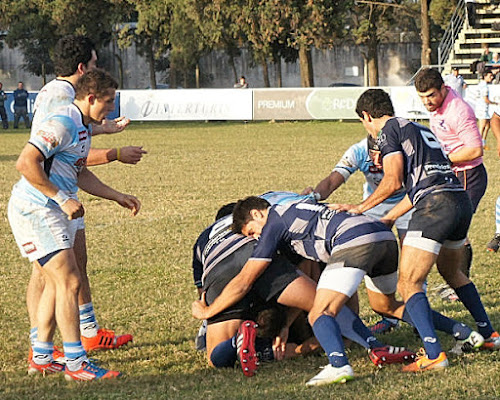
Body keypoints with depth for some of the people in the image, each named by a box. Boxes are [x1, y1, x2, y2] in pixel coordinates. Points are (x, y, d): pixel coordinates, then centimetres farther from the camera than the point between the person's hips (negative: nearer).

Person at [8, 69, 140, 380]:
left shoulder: (83, 128, 14)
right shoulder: (62, 123, -18)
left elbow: (80, 175, 27)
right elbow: (26, 163, -26)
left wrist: (117, 196, 22)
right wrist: (63, 199, -24)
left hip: (51, 211, 11)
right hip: (34, 210, -11)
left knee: (57, 283, 16)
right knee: (69, 282, -12)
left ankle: (41, 357, 24)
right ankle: (76, 363, -10)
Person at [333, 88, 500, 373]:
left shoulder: (389, 130, 3)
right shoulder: (419, 129, 28)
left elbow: (393, 181, -7)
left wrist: (361, 208, 6)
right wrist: (387, 219, 30)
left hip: (435, 205, -9)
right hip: (462, 200, 9)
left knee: (408, 283, -7)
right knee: (452, 273, 31)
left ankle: (434, 355, -20)